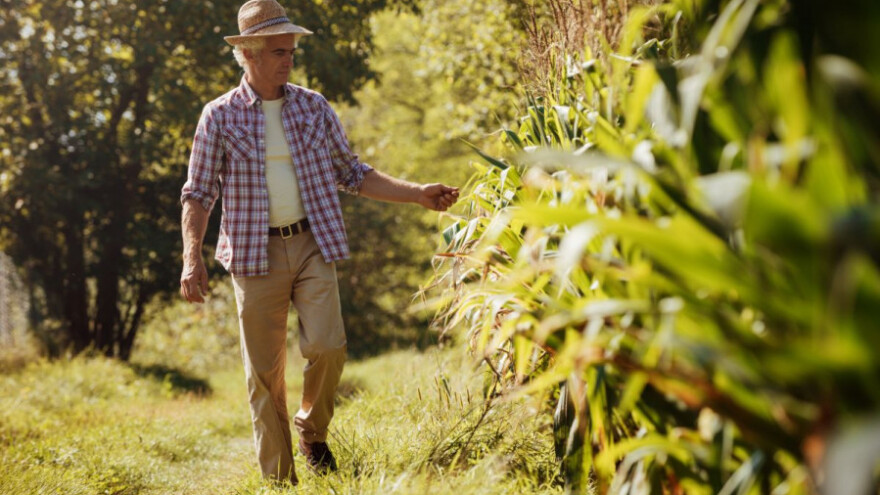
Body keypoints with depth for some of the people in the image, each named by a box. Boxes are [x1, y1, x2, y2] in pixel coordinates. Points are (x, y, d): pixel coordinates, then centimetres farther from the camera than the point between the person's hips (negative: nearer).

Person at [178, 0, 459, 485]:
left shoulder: (314, 107, 8)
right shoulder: (220, 116, 1)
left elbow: (352, 173, 13)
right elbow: (198, 194, 2)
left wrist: (418, 193, 4)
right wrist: (192, 257, -13)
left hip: (312, 246, 1)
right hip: (255, 254, -1)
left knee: (327, 346, -15)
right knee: (264, 371, 0)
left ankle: (312, 429, 15)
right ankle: (278, 478, 12)